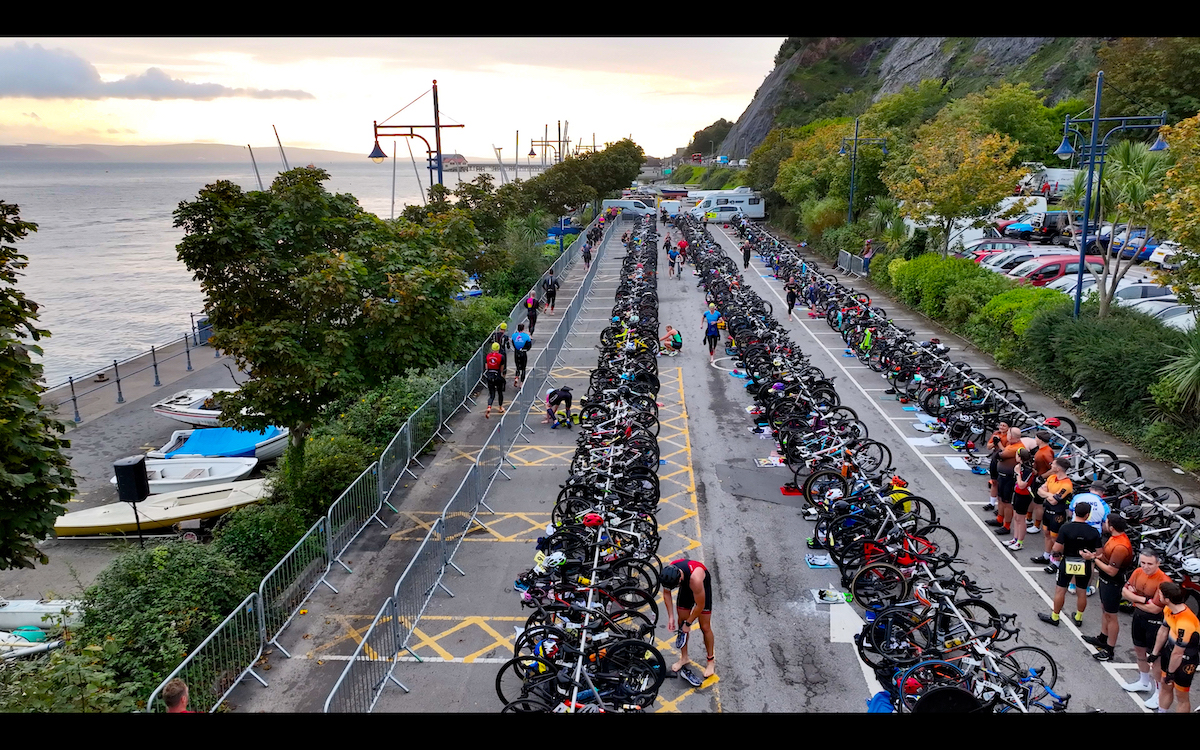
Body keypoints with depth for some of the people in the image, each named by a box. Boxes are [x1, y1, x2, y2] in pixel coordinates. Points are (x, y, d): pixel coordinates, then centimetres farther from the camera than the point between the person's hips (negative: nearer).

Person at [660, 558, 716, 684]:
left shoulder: (695, 578, -45)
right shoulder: (668, 573, -31)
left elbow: (700, 606, -30)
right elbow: (666, 593, -9)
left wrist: (688, 623, -17)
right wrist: (671, 616, -12)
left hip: (703, 585, -5)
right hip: (686, 587, 5)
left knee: (705, 627, 0)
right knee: (681, 622, 7)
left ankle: (711, 660, 19)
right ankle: (684, 658, 23)